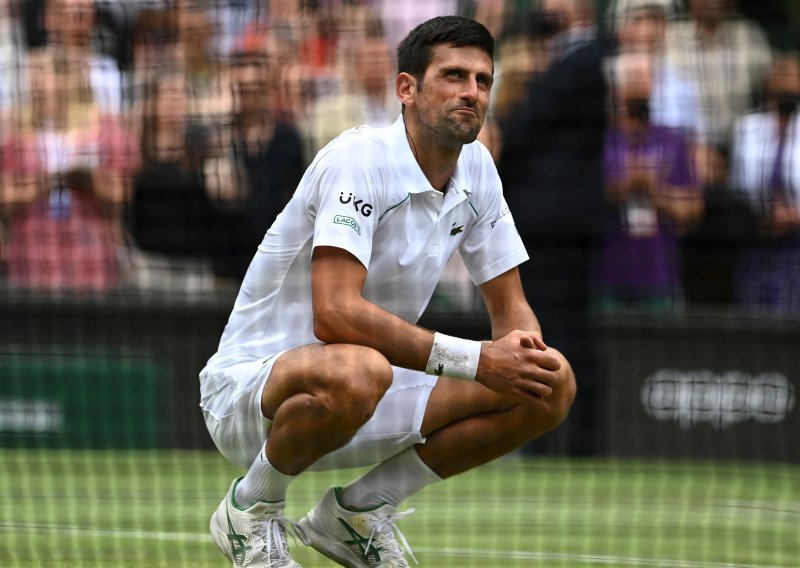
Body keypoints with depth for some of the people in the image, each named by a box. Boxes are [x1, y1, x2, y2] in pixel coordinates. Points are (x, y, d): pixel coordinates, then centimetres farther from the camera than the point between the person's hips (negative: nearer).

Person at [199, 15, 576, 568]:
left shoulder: (476, 166, 3)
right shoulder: (360, 157, -21)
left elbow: (510, 306, 9)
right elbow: (334, 314, -32)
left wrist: (526, 350, -17)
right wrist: (474, 360, -33)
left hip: (361, 398, 8)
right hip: (250, 386, -8)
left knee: (551, 387, -6)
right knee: (354, 372, -43)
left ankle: (360, 509, 6)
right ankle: (251, 508, -11)